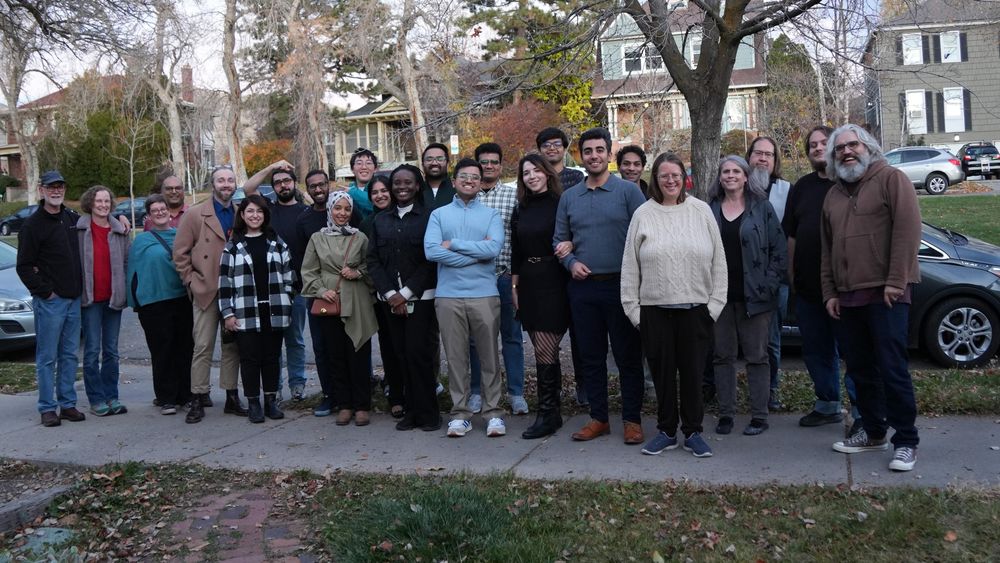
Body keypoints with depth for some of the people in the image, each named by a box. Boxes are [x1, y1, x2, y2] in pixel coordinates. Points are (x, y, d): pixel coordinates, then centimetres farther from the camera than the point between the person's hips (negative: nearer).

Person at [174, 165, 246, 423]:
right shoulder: (195, 214, 0)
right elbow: (180, 252, 0)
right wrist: (192, 281, -5)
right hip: (206, 292, -3)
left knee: (233, 346, 9)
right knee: (203, 346, -2)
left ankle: (232, 397, 17)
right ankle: (198, 399, 5)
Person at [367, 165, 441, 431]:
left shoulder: (428, 217, -1)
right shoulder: (380, 220, 13)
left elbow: (431, 260, -6)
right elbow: (373, 260, 8)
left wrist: (406, 293, -10)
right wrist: (391, 294, -4)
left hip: (420, 298, -4)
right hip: (390, 300, 4)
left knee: (419, 354, -6)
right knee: (401, 355, 3)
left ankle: (427, 412, 5)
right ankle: (411, 411, 12)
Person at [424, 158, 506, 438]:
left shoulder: (491, 214, 7)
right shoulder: (439, 214, 9)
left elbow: (493, 248, -11)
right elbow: (431, 250, -7)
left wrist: (454, 244, -7)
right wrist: (476, 251, -9)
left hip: (485, 295, 0)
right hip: (448, 296, 1)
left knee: (489, 357, 5)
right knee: (455, 357, 6)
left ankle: (493, 412, 15)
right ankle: (460, 413, 16)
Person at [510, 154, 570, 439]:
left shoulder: (561, 204, -2)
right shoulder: (520, 210, 13)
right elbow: (515, 252, 15)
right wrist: (513, 286, 13)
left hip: (554, 283, -5)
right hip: (529, 284, 5)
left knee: (544, 349, -8)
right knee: (544, 348, 9)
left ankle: (547, 414, 0)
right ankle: (553, 408, 17)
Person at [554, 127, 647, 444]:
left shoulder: (628, 191, -1)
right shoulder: (569, 197, 11)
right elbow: (559, 240, 14)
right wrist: (571, 262, -3)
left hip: (620, 285, -4)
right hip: (583, 287, 4)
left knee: (628, 356, 3)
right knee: (591, 356, 10)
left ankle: (632, 419, 13)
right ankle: (598, 418, 21)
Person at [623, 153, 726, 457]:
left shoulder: (702, 211, 3)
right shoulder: (643, 214, 3)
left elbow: (718, 261, 4)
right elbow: (630, 266, 3)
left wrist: (715, 302, -1)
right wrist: (632, 307, 0)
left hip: (696, 308, 0)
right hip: (654, 309, 0)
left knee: (693, 372, 6)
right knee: (662, 372, 9)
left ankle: (693, 431, 20)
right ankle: (666, 431, 22)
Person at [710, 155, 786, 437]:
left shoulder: (762, 207, 2)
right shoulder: (711, 210, 10)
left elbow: (779, 249, 1)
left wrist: (770, 284, -7)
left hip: (753, 295, -3)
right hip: (720, 295, 3)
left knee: (757, 356, 2)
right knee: (723, 355, 7)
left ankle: (759, 415, 10)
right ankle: (726, 413, 15)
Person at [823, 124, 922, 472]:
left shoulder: (891, 179, -2)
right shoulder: (833, 195, 19)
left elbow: (907, 229, -11)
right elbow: (827, 248, 21)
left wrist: (896, 281, -16)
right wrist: (829, 292, 14)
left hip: (886, 292, -7)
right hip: (849, 296, 7)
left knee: (892, 369, -8)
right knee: (861, 369, 10)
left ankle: (906, 442, 1)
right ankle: (874, 433, 22)